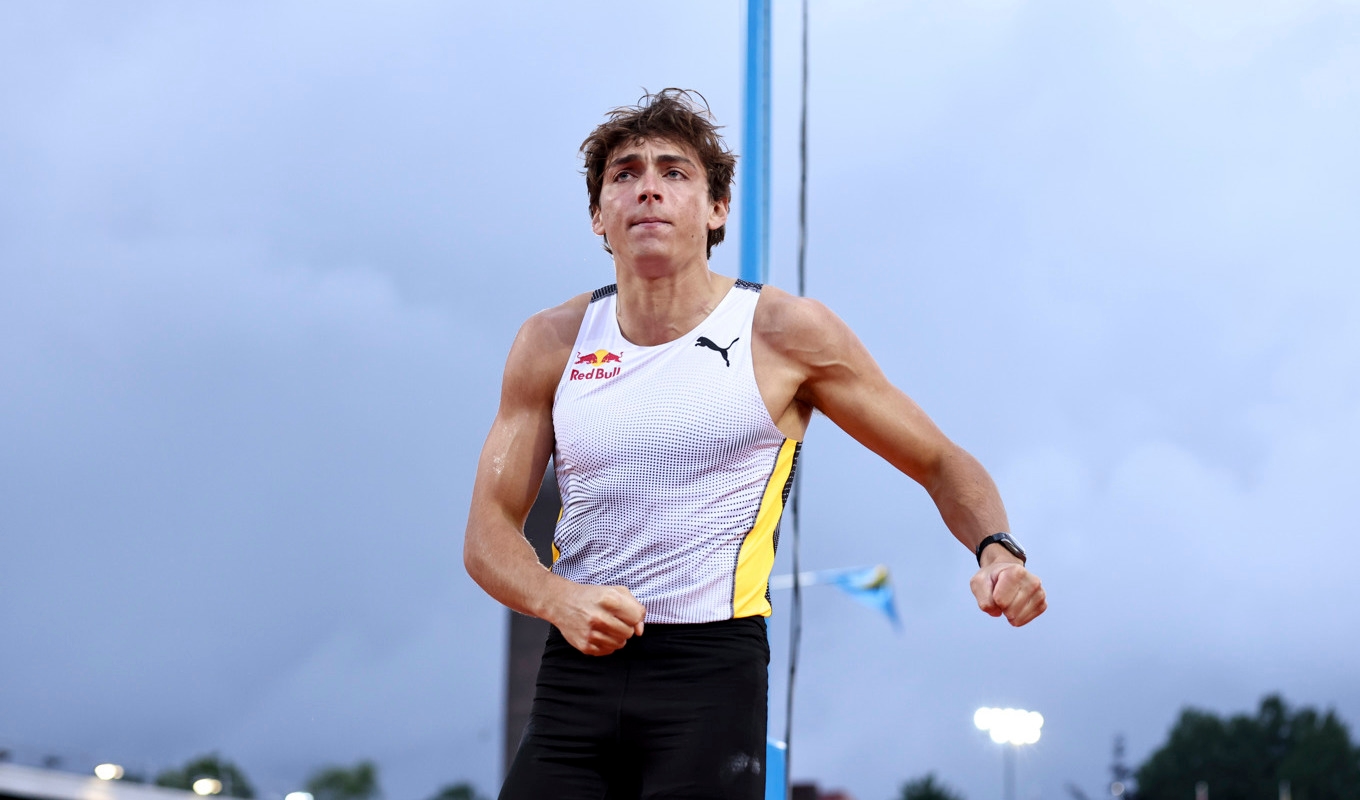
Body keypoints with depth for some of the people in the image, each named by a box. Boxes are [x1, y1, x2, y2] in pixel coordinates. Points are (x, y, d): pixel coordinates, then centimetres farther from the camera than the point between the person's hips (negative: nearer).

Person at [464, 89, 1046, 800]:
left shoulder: (787, 333, 0)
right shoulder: (552, 343, 7)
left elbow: (941, 463, 8)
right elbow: (489, 533, 7)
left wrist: (998, 552, -13)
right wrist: (560, 600, -15)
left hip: (711, 669, -2)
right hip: (575, 668, 3)